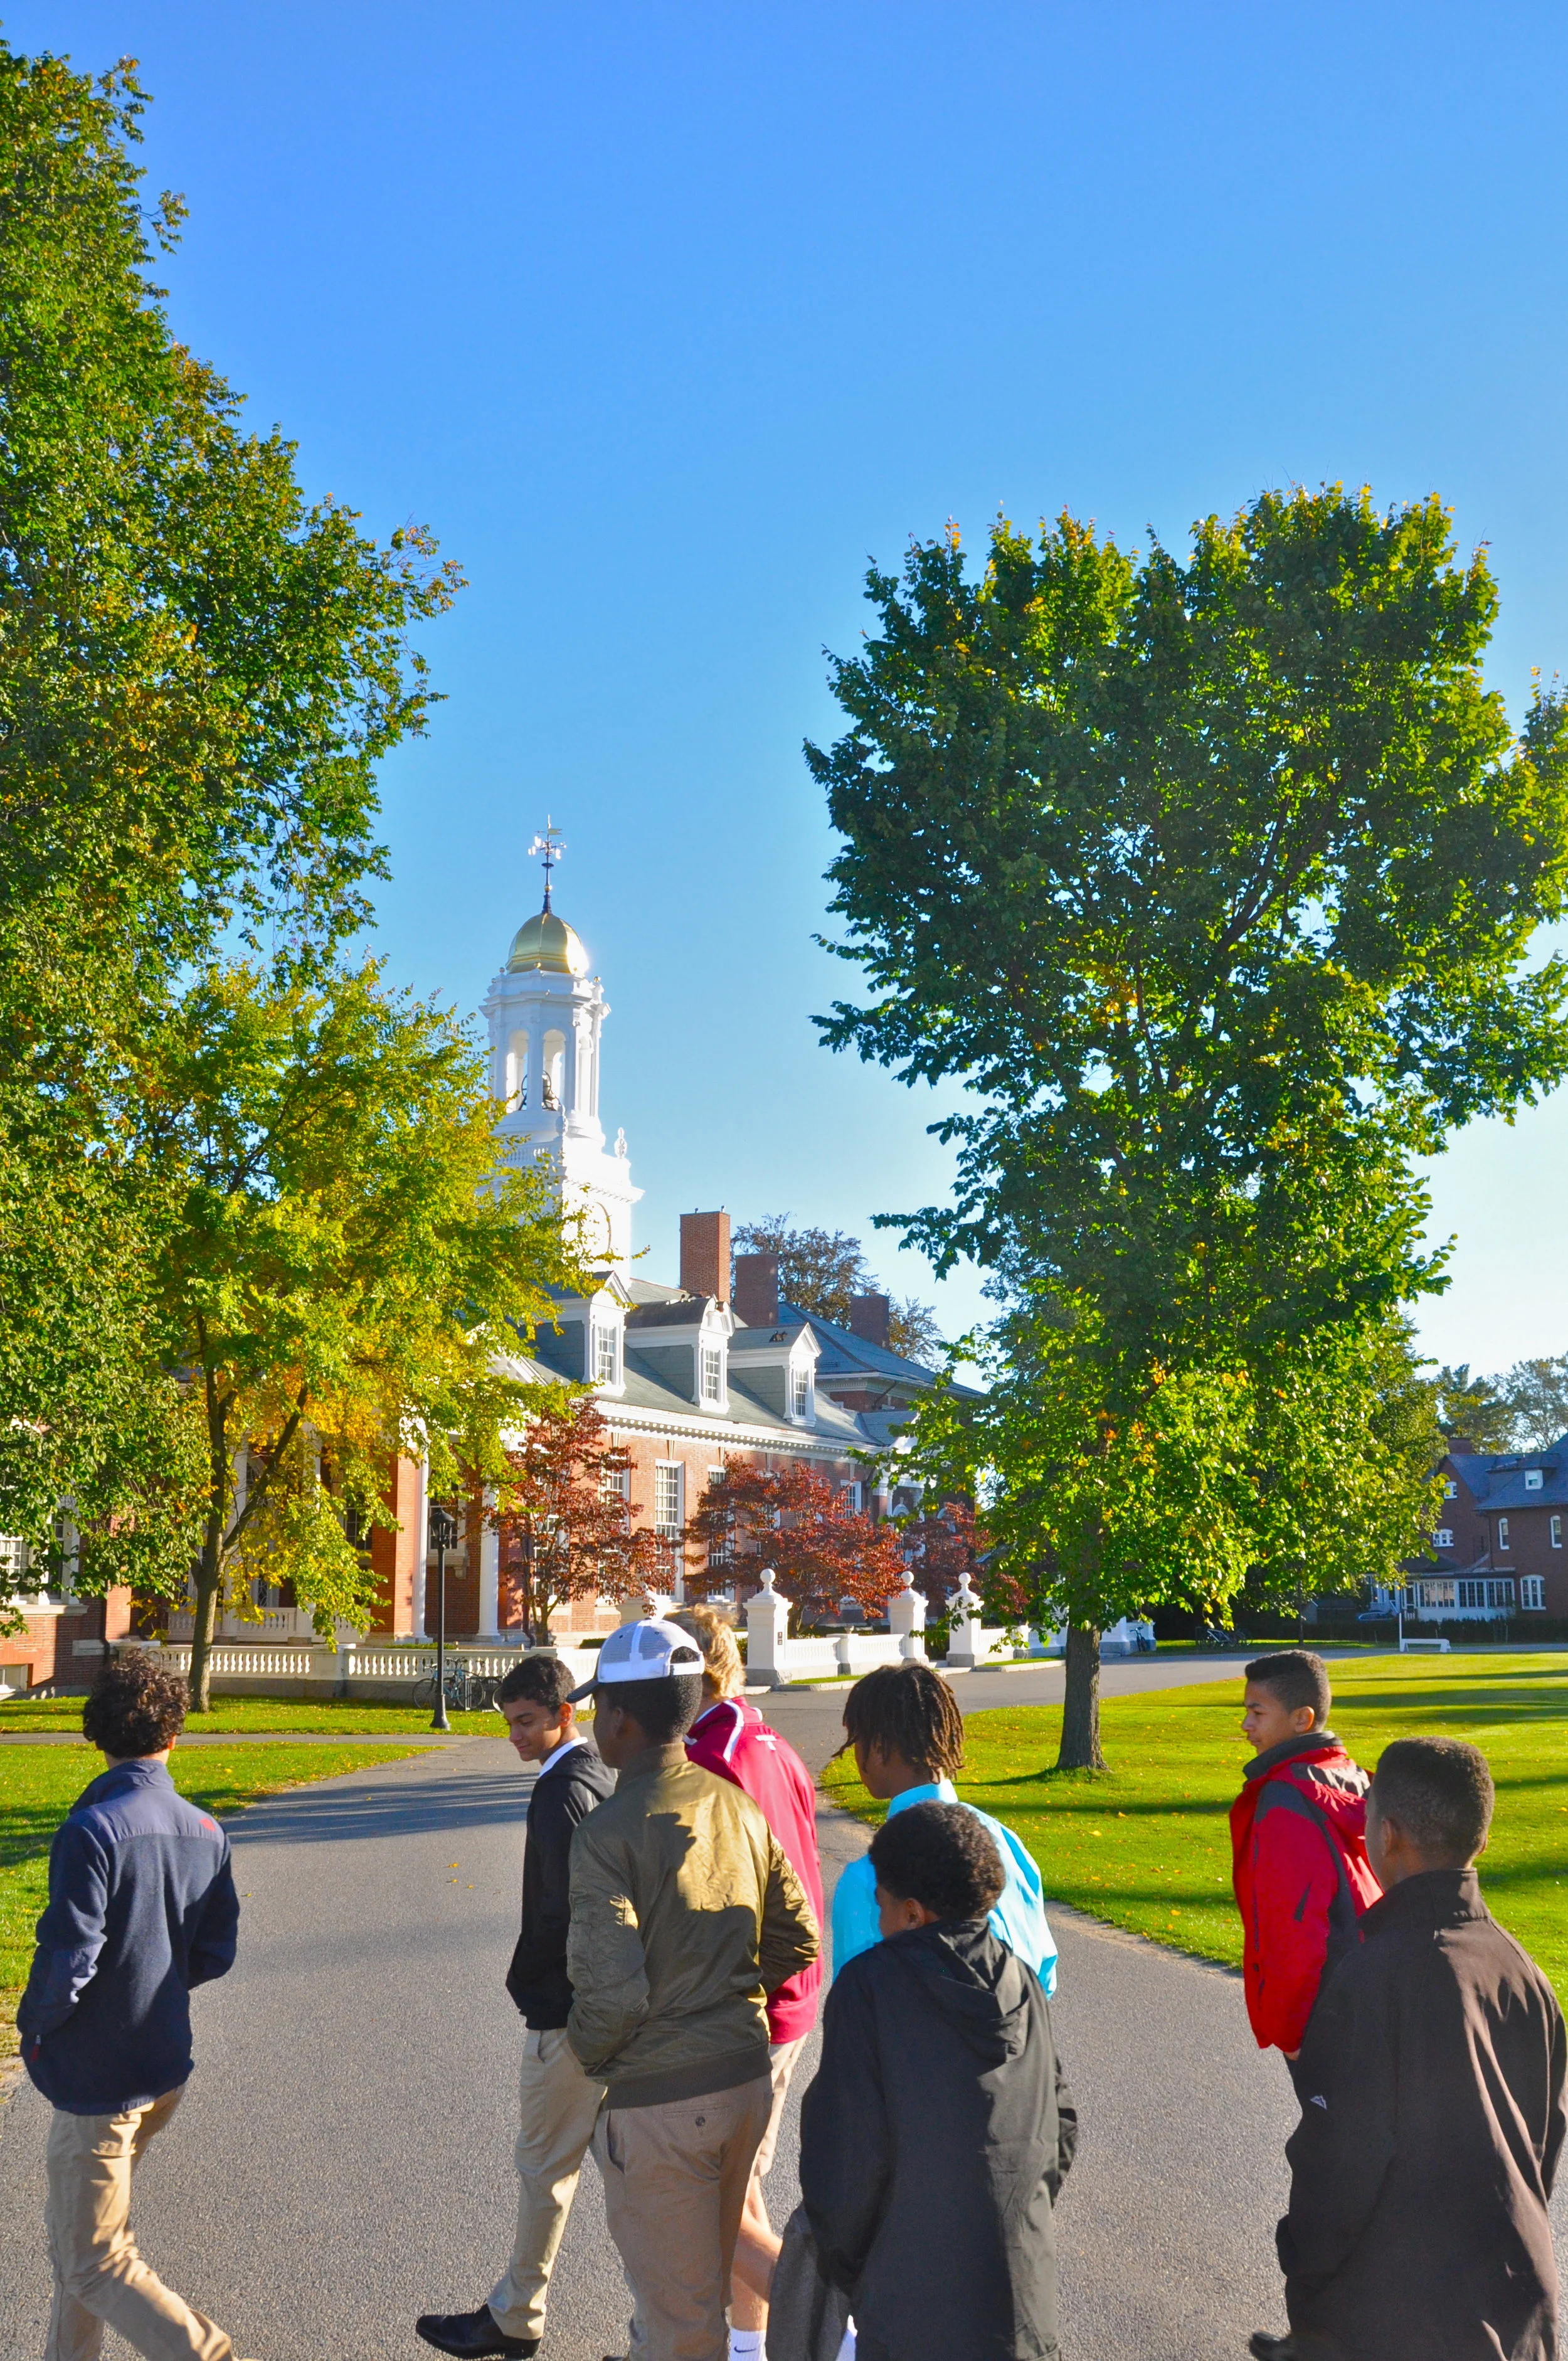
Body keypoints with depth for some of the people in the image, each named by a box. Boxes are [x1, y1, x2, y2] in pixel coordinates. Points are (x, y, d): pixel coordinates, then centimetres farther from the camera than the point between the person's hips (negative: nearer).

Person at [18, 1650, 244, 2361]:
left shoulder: (92, 1831, -22)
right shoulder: (205, 1832, -1)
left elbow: (67, 1961, -23)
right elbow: (215, 1953, 5)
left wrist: (34, 2028, -4)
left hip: (97, 2078, -7)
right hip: (166, 2067, 7)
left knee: (96, 2263, 5)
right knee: (71, 2231, 24)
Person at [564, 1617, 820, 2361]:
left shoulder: (607, 1831, -19)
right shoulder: (740, 1809, 2)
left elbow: (612, 1991, -24)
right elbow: (798, 1943, 8)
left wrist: (588, 2053, -4)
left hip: (659, 2102, -7)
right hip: (746, 2076, 7)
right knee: (697, 2284, 24)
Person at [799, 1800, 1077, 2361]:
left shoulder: (868, 1984, -14)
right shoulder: (1024, 1985, 2)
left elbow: (847, 2151, -13)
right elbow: (1061, 2128, 9)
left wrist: (841, 2263, 2)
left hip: (913, 2309, -5)